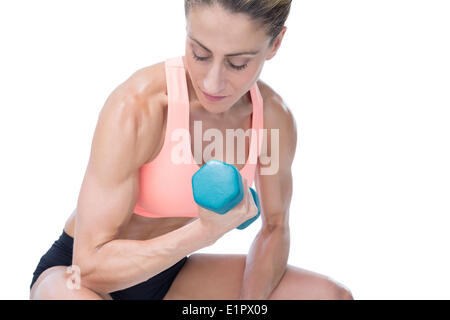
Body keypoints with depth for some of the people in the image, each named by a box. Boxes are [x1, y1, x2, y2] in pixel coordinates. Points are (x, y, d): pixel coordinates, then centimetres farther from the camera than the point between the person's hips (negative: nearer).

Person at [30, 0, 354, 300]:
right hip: (77, 274, -4)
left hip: (168, 273, 5)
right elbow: (90, 264, -26)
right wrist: (206, 230, -36)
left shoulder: (276, 119, -12)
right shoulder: (135, 107, -28)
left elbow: (275, 227, 4)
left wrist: (252, 298, -14)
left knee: (333, 295, -7)